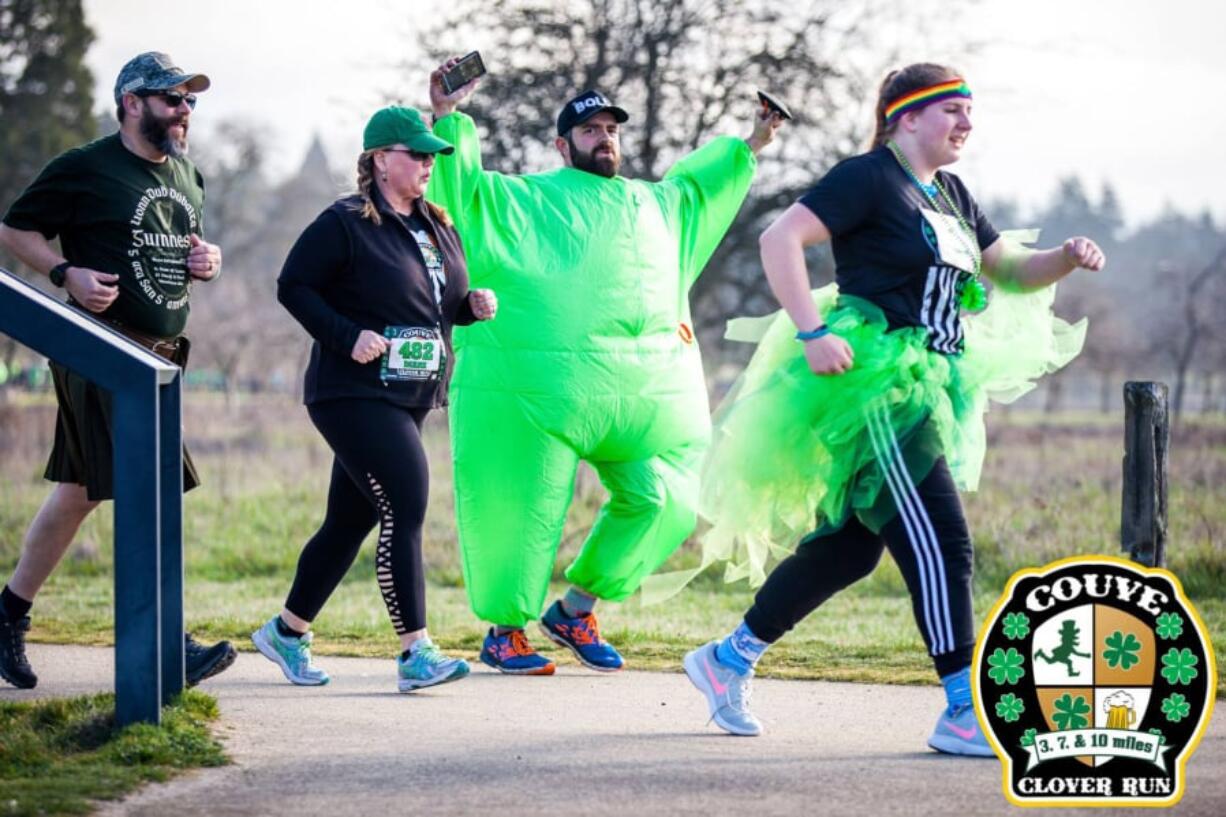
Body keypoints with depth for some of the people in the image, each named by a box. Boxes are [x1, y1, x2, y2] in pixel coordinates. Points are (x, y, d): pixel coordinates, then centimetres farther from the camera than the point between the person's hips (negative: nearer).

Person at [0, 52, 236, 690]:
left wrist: (208, 260, 8)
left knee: (80, 491, 12)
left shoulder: (187, 177, 16)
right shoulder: (84, 170, -7)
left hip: (160, 354, 8)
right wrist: (68, 273, -16)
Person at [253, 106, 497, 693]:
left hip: (408, 399, 8)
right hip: (355, 395, -8)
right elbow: (293, 286, -9)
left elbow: (441, 305, 24)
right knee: (405, 507, -16)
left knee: (351, 520, 12)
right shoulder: (345, 224, -10)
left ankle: (287, 632, 26)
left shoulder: (438, 229, 15)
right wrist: (348, 336, -20)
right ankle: (415, 653, -14)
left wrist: (472, 304, 1)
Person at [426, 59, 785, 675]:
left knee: (659, 499, -2)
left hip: (648, 392, 5)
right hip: (539, 386, -5)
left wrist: (750, 144, 43)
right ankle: (504, 630, 12)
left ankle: (575, 610, 13)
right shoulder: (522, 200, 8)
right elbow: (458, 184, 0)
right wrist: (446, 119, -13)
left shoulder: (654, 203, 25)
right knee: (527, 505, -4)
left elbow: (697, 183, 43)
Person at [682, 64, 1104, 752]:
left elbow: (1009, 271, 24)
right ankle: (965, 711, -12)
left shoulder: (951, 195, 17)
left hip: (922, 389, 10)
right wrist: (812, 335, -25)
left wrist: (1066, 259, 3)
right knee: (940, 541, -14)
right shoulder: (869, 179, -10)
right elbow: (780, 239, -17)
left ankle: (729, 660, 26)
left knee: (851, 546, 13)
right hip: (872, 384, -10)